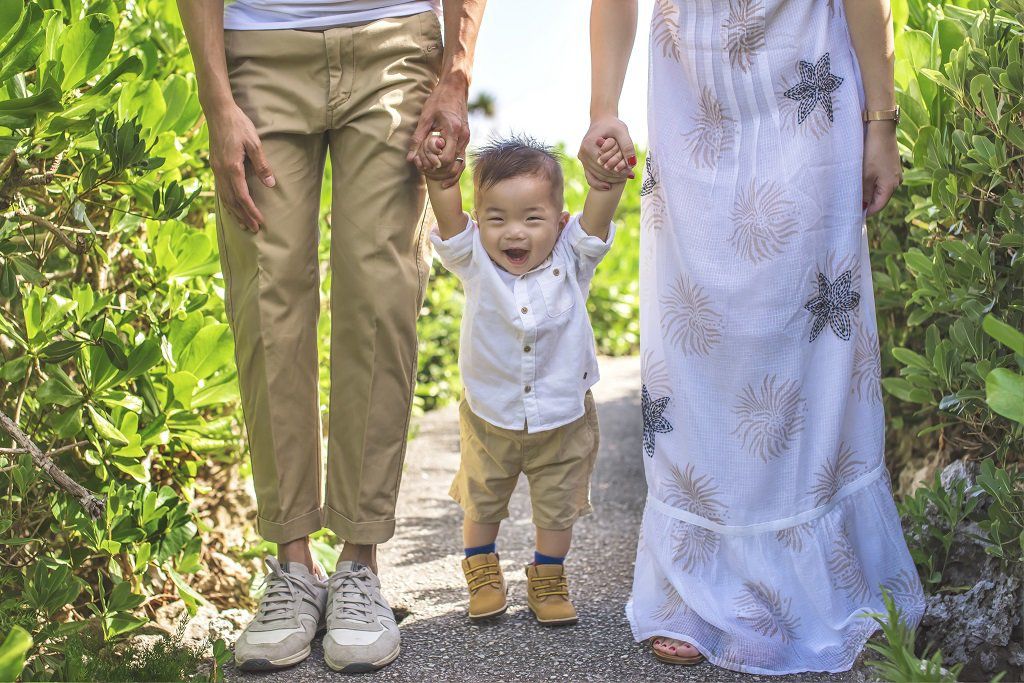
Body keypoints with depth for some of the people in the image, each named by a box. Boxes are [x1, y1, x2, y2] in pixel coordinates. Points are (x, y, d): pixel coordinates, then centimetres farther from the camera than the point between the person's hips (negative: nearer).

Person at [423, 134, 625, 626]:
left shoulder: (572, 261, -14)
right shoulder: (475, 264, -15)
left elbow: (599, 211, -27)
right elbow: (448, 216, -28)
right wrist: (438, 174, -45)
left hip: (563, 418, 0)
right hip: (490, 418, 0)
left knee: (558, 506, 16)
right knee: (481, 503, 19)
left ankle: (548, 578, 39)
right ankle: (481, 571, 44)